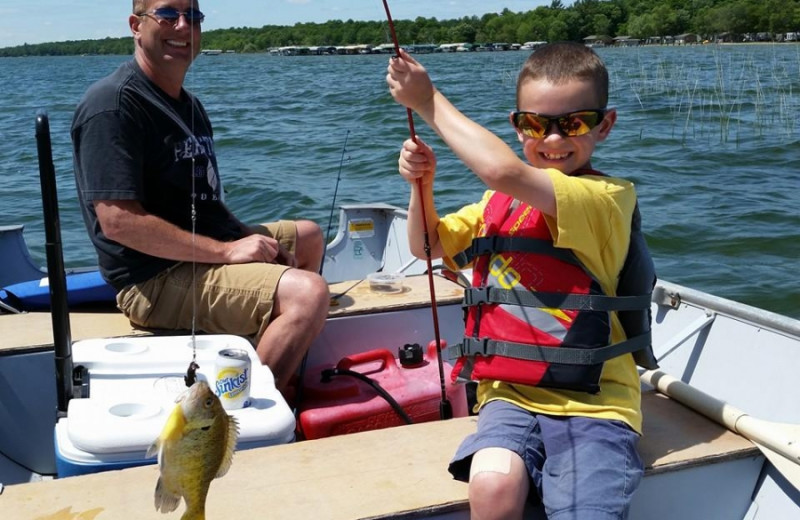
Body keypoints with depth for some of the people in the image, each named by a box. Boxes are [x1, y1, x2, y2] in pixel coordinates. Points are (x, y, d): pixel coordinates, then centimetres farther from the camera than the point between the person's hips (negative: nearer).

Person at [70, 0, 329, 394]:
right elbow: (118, 221, -24)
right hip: (156, 279, -10)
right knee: (308, 292, -27)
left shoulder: (187, 104, 16)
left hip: (209, 252, 11)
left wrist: (249, 238, 2)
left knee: (308, 236, 26)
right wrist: (226, 251, -23)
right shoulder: (114, 103, -15)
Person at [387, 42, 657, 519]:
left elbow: (504, 171, -26)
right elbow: (428, 245, 23)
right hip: (512, 393, 4)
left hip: (593, 402, -4)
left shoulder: (609, 197, -11)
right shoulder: (500, 200, 12)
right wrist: (422, 184, 2)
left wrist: (429, 101, -13)